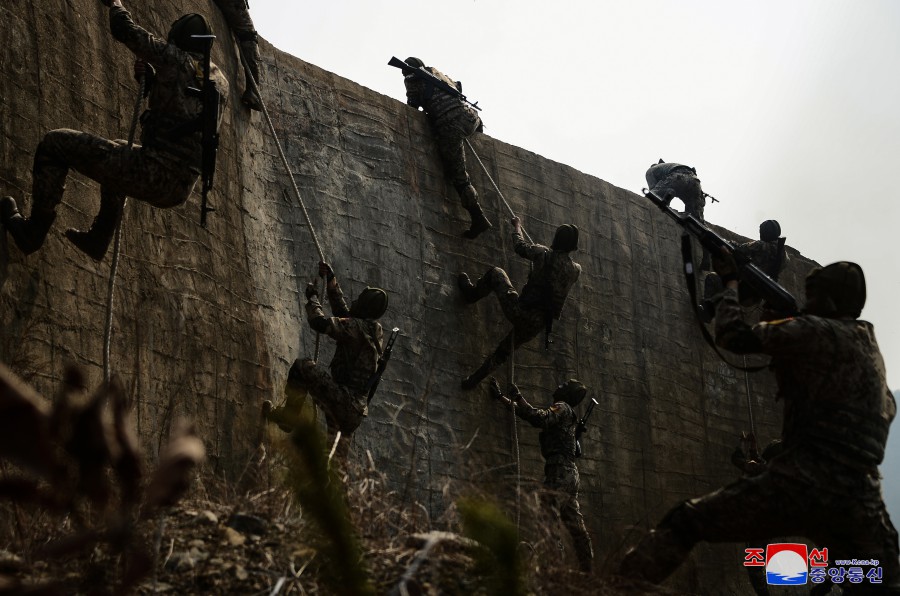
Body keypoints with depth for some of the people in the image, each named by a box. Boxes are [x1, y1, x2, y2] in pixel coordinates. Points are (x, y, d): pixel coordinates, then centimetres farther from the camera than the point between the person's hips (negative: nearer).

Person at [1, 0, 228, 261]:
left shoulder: (175, 59, -5)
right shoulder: (220, 82, 15)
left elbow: (125, 29, 3)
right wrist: (151, 77, 24)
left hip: (153, 173, -8)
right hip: (180, 190, 8)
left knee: (55, 143, 5)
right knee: (117, 162, 41)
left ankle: (32, 232, 9)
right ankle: (97, 239, 44)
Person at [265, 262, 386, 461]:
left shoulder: (357, 327, -10)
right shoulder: (374, 330, 16)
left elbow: (320, 322, -15)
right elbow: (343, 312, 30)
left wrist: (312, 297, 3)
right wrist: (331, 282, 33)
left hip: (342, 398, -9)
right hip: (356, 410, 9)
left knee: (302, 366, -6)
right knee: (337, 452, 21)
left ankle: (289, 416, -3)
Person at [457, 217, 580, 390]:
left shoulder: (543, 253, -10)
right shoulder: (575, 270, 0)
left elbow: (520, 246, 9)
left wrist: (517, 226, 29)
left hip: (520, 311, -4)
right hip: (537, 324, 4)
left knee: (495, 273, 18)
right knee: (505, 350, 29)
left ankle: (471, 293, 41)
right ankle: (473, 380, 32)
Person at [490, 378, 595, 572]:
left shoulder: (562, 407, -1)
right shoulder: (564, 412, 27)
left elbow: (540, 419, -21)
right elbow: (529, 413, 31)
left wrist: (518, 397, -12)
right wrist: (502, 397, 30)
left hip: (559, 471, -10)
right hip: (570, 474, 10)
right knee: (575, 525, 7)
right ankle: (587, 569, 7)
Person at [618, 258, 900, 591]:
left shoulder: (819, 331, -2)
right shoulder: (870, 347, 20)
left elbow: (732, 335, -2)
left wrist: (731, 281, 14)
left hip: (803, 484, -7)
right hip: (861, 500, 7)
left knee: (685, 523, 2)